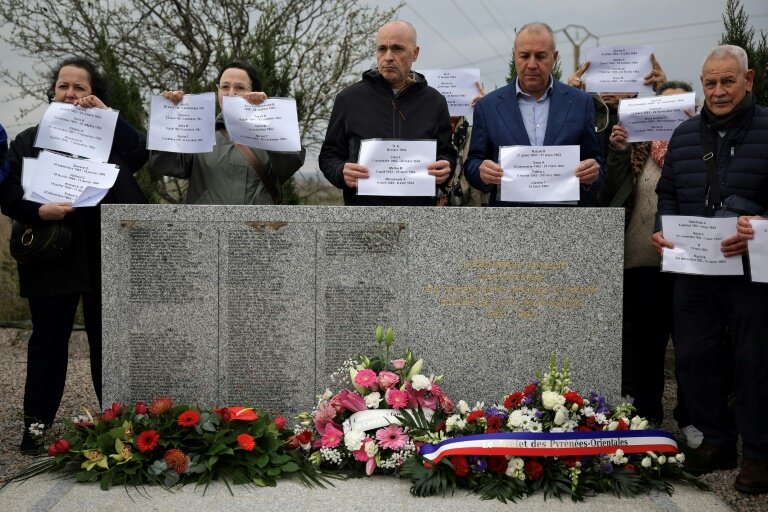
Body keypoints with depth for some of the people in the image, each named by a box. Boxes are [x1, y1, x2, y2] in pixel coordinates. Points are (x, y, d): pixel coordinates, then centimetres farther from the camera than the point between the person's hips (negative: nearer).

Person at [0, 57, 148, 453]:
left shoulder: (110, 134, 11)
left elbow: (140, 156, -9)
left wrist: (106, 114, -9)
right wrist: (38, 211, -19)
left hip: (105, 255, 0)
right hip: (52, 255, 0)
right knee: (48, 340, 6)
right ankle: (36, 426, 14)